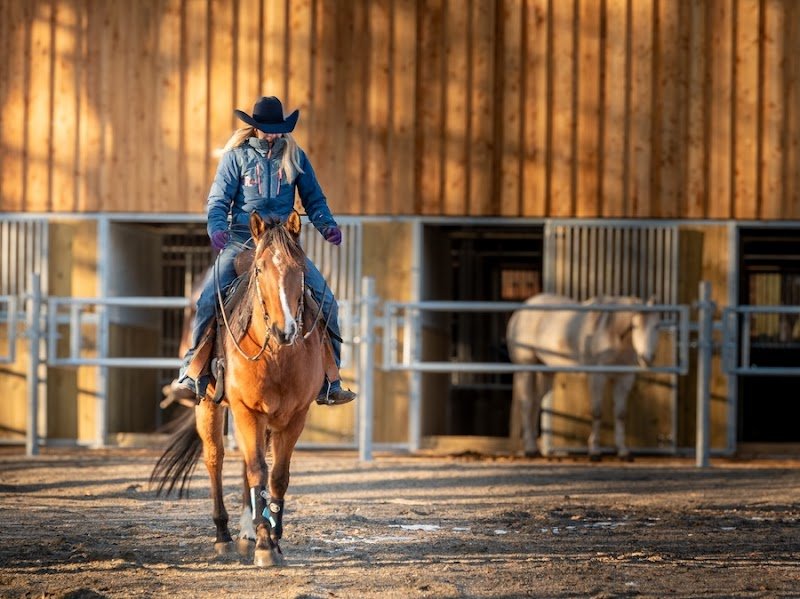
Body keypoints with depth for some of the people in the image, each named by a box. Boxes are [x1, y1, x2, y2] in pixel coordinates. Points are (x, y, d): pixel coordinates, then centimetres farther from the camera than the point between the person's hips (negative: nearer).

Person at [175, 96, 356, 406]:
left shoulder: (295, 157, 9)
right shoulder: (237, 155, 3)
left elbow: (314, 200, 12)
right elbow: (218, 200, 0)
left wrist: (328, 226, -8)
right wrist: (217, 228, -21)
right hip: (241, 241, -2)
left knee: (326, 301, -11)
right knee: (208, 299, -21)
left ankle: (328, 382, -3)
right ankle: (192, 371, -7)